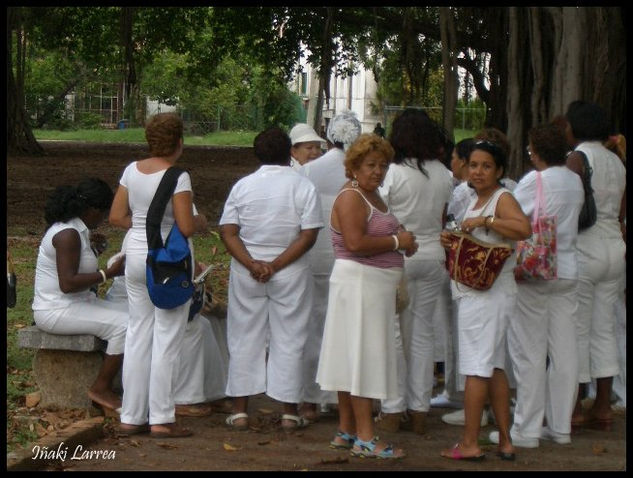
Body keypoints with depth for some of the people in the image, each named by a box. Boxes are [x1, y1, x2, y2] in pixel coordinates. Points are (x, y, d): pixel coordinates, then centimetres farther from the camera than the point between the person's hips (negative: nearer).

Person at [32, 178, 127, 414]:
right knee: (124, 326, -21)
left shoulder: (73, 228, 11)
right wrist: (107, 274, -23)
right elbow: (67, 283, -27)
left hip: (75, 303, 11)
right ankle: (100, 389, -8)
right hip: (57, 311, -11)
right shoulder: (68, 234, -21)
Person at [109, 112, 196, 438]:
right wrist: (198, 221, 2)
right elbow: (187, 227, -19)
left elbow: (116, 217, 6)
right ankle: (161, 419, 4)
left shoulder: (132, 170, 3)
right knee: (166, 340, 1)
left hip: (136, 255, 6)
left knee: (137, 335, 12)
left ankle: (131, 417, 16)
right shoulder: (177, 177, -15)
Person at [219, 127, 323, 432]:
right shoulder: (303, 187, -5)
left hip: (246, 272, 2)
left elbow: (227, 232, -6)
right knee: (288, 340, 6)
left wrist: (252, 264, -13)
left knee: (245, 338, 9)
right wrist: (276, 265, -14)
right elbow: (308, 235, -12)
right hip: (291, 274, -2)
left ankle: (240, 411, 11)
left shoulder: (243, 186, 1)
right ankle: (289, 412, 9)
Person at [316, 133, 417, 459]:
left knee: (354, 359, 12)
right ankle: (365, 438, -6)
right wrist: (397, 242, -15)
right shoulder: (350, 198, -13)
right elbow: (356, 243, -24)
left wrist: (402, 243, 8)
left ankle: (346, 432, 17)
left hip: (375, 285, 10)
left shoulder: (373, 197, 18)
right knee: (363, 357, -8)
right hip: (358, 282, -10)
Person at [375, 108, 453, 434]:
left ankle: (393, 410, 3)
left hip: (398, 256, -5)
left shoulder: (394, 173, -12)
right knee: (423, 331, 10)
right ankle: (419, 410, 14)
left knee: (392, 331, 2)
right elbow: (442, 219, 12)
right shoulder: (443, 175, 3)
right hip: (434, 255, 5)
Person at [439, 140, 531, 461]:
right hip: (474, 294, 10)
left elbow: (524, 229, -29)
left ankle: (469, 443, -5)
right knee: (494, 368, 10)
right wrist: (451, 242, 9)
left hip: (488, 295, -10)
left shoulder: (502, 198, -10)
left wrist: (484, 220, -26)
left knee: (476, 368, -8)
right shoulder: (475, 202, 18)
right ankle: (505, 443, 14)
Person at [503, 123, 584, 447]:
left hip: (533, 274, -6)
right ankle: (561, 426, 14)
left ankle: (526, 430, 1)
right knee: (564, 350, 8)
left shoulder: (534, 181, -13)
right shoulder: (575, 182, 7)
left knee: (529, 351, -1)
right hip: (567, 271, 6)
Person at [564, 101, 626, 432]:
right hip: (614, 249, 7)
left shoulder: (578, 158, -10)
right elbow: (621, 212, 12)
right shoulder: (616, 161, 13)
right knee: (604, 330, 10)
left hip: (584, 250, -7)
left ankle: (575, 408, 1)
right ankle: (603, 406, 13)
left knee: (578, 330, -2)